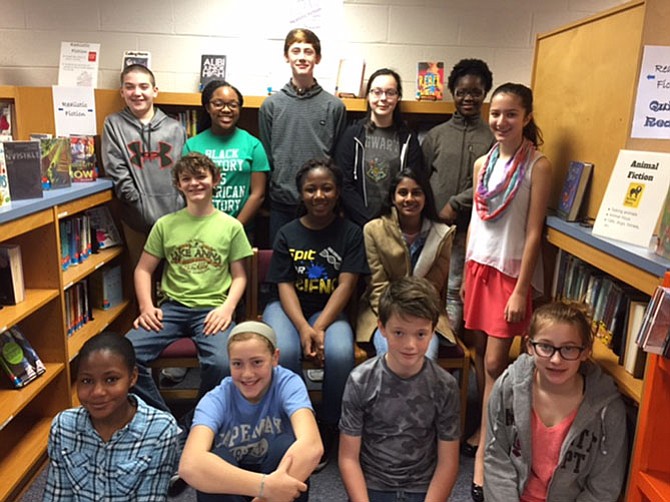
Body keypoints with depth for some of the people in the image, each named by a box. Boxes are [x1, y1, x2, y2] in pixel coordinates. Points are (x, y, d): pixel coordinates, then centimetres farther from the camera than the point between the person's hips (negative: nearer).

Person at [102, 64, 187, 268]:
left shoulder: (175, 128, 10)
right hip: (137, 217, -1)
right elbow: (116, 170, -3)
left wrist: (182, 206, -3)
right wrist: (140, 204, -11)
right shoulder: (114, 124, 5)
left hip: (174, 215, 1)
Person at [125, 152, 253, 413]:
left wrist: (227, 307, -9)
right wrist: (146, 306, -2)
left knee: (221, 363, -31)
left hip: (212, 309, -2)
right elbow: (143, 269, 15)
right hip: (173, 306, 2)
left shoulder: (231, 226, 7)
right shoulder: (165, 224, 12)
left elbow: (239, 276, 9)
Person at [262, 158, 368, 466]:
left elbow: (346, 285, -7)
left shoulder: (351, 233, 2)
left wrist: (320, 328, -20)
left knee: (341, 353, -31)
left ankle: (328, 426, -4)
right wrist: (303, 327, -19)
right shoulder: (288, 233, 4)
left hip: (330, 310, 0)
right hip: (287, 308, 1)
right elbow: (284, 285, -2)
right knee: (283, 351, -31)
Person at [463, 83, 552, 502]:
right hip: (479, 265, 5)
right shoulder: (483, 163, 9)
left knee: (494, 365, -5)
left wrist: (521, 289, -14)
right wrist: (466, 274, 11)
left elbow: (533, 231, -11)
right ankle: (488, 432, 25)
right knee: (484, 360, 10)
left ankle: (483, 455, 5)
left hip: (512, 271, -5)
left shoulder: (538, 165, -8)